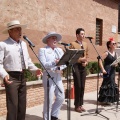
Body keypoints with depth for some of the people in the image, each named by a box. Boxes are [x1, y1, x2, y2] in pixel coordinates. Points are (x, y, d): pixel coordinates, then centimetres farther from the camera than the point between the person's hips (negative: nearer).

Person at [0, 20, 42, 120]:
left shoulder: (23, 44, 12)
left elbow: (27, 60, 17)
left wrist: (35, 69, 3)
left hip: (22, 77, 7)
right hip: (11, 77, -7)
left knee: (22, 104, 15)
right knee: (13, 105, -3)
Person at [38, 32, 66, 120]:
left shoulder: (60, 50, 16)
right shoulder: (43, 50, -3)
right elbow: (43, 64, -15)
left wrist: (60, 67, -13)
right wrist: (54, 62, -26)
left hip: (58, 78, 7)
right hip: (48, 78, -6)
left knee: (61, 97, 9)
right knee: (49, 99, -3)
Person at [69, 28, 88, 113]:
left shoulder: (85, 44, 15)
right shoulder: (73, 44, -5)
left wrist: (86, 62, 0)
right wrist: (80, 59, -17)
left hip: (83, 67, 6)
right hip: (76, 66, -6)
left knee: (82, 86, 7)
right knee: (77, 86, -4)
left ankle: (81, 104, 17)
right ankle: (77, 105, 7)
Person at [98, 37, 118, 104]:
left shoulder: (115, 53, 10)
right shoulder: (107, 53, -10)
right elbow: (100, 60, -17)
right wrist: (103, 69, -19)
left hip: (113, 71, 7)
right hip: (107, 71, -7)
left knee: (112, 84, 11)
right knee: (107, 83, -3)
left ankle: (110, 99, 24)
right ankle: (104, 100, 8)